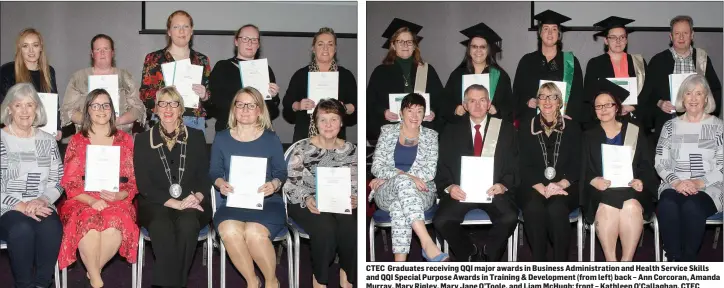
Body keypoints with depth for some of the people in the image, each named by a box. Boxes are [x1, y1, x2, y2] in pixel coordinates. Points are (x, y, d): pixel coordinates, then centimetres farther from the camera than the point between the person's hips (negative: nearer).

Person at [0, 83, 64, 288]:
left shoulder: (48, 141, 13)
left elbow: (57, 182, 10)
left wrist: (42, 200, -11)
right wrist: (20, 206, -17)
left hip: (41, 208, 3)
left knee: (51, 228, -32)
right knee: (22, 229, -35)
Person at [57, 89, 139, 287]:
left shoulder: (125, 140, 12)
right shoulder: (77, 141, 10)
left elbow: (134, 181, 9)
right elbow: (70, 183, 3)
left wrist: (118, 196, -13)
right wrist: (92, 200, -15)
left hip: (117, 202, 0)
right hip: (83, 202, 0)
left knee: (115, 224, -35)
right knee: (89, 223, -36)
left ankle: (93, 271, -12)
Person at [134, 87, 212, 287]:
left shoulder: (196, 137, 11)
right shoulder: (143, 140, 7)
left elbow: (205, 177, 9)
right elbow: (143, 184, -1)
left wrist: (197, 197, -15)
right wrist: (175, 203, -16)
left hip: (191, 204, 1)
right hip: (155, 204, -1)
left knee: (188, 224, -35)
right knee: (162, 227, -36)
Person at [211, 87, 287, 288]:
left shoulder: (271, 138, 6)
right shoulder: (221, 139, 9)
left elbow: (281, 172, 7)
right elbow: (214, 171, 13)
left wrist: (275, 184, -15)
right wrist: (220, 183, -10)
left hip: (267, 202, -1)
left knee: (254, 232, -34)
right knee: (229, 231, -34)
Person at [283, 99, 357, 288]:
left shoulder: (350, 150, 6)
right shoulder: (303, 149, -6)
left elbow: (354, 184, 10)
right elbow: (290, 184, -7)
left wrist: (354, 199, -12)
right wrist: (307, 199, -25)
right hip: (306, 203, -3)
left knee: (350, 228, -29)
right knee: (325, 228, -34)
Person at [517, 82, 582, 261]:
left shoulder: (572, 128, 11)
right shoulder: (526, 128, 11)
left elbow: (577, 165, 4)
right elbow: (524, 166, 2)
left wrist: (560, 184, -16)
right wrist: (543, 189, -16)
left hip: (564, 187, 0)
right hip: (533, 187, 0)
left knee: (556, 208, -34)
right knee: (534, 208, -34)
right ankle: (538, 263, -23)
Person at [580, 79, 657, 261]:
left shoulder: (635, 132, 13)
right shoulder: (589, 137, 14)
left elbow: (647, 165, 10)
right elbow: (582, 169, 6)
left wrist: (642, 181, -11)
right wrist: (593, 180, -15)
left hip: (630, 188, 0)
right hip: (600, 191, 0)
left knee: (631, 207, -34)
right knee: (607, 209, -34)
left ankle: (627, 261, -25)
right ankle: (611, 262, -26)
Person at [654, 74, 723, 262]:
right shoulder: (670, 126, 13)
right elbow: (660, 163, 7)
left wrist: (700, 183, -14)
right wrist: (675, 181, -11)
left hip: (709, 188, -2)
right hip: (674, 186, 2)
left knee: (691, 207, -36)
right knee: (667, 206, -34)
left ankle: (687, 261, -20)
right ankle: (674, 260, -23)